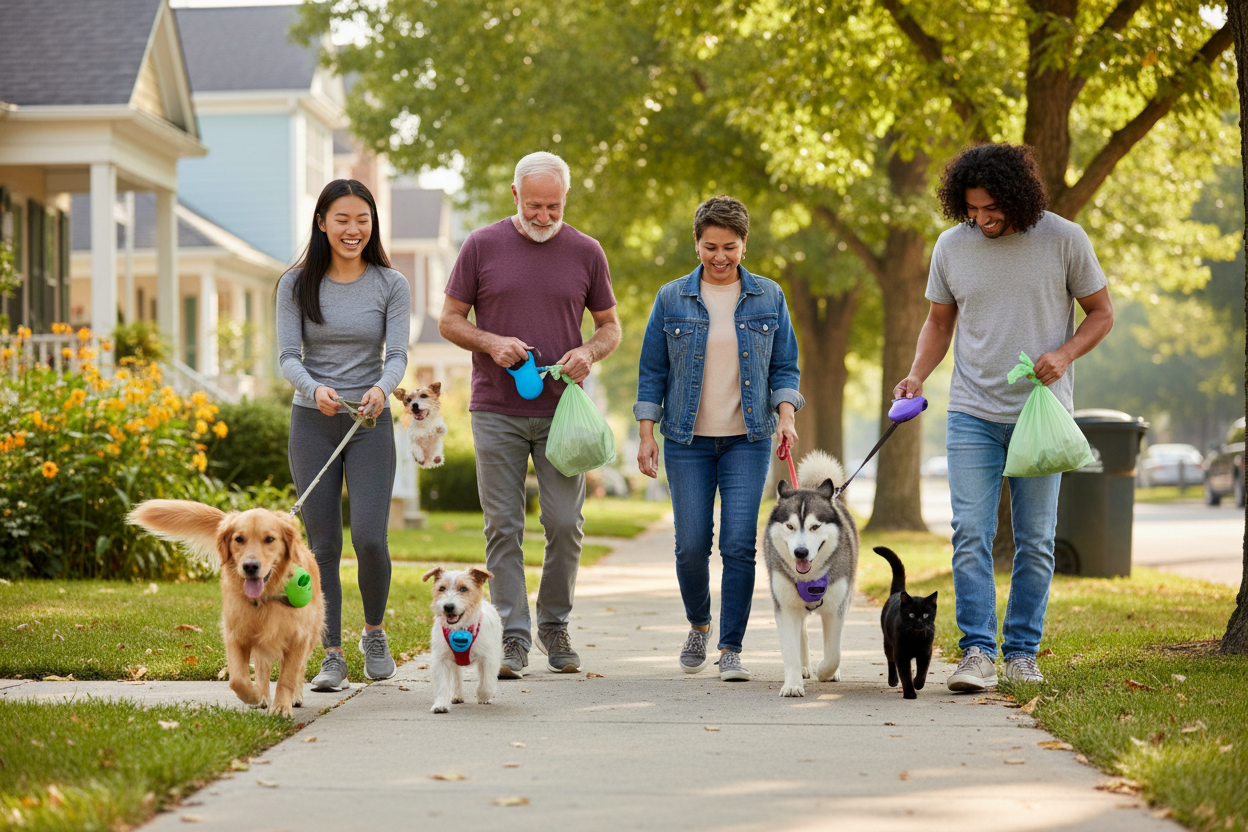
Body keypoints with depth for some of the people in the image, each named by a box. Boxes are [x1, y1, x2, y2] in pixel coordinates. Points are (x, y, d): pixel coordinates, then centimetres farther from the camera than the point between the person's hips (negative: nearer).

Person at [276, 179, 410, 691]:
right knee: (322, 544, 1)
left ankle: (374, 632, 15)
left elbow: (397, 355, -6)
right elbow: (288, 356, -4)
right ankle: (332, 656, 9)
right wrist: (315, 389, -26)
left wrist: (381, 389, -29)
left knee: (369, 537, -11)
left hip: (370, 423, -1)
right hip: (312, 422, 1)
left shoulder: (391, 285, 1)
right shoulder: (296, 285, 2)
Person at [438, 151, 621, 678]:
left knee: (565, 523, -2)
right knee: (503, 527, -1)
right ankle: (513, 636, 4)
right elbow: (449, 321, 6)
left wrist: (590, 351, -8)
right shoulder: (482, 246, 2)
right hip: (496, 412, -1)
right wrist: (491, 342, -13)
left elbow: (610, 326, 14)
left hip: (561, 411, 1)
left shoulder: (585, 252, 6)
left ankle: (554, 626, 16)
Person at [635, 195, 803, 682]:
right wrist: (646, 435, 1)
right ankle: (699, 625, 26)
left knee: (739, 544, -8)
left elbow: (784, 366, 9)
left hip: (747, 440, 0)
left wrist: (786, 416, -7)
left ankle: (731, 649, 0)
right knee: (691, 545, -1)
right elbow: (652, 371, 6)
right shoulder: (672, 300, 4)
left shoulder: (768, 297, 6)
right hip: (687, 440, 0)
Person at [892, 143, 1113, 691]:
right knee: (971, 534, -9)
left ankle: (1022, 652, 14)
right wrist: (916, 376, -3)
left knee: (1035, 541, 5)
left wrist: (1064, 354, -14)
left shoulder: (1063, 239, -5)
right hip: (973, 414, 1)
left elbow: (1101, 312, 4)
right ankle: (977, 653, -7)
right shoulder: (951, 246, 2)